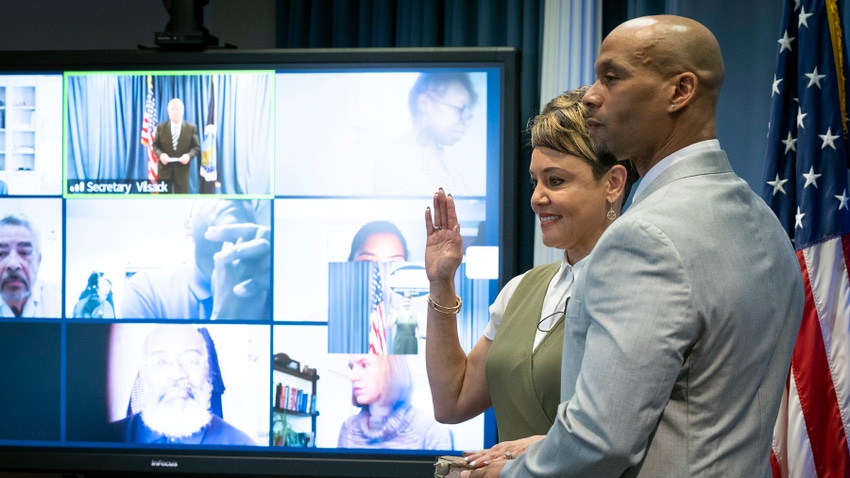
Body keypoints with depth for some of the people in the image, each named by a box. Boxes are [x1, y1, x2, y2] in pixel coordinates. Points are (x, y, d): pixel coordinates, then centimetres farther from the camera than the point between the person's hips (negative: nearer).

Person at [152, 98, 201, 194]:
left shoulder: (191, 128, 2)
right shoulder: (161, 127, 6)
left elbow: (196, 146, 2)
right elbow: (155, 145, 6)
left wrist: (189, 155, -18)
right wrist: (160, 154, -15)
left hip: (182, 169, -1)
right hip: (164, 169, 1)